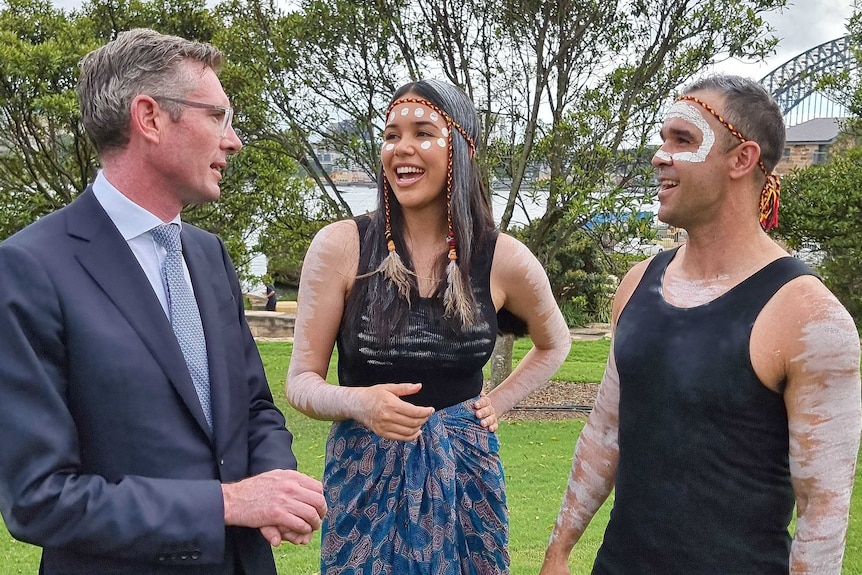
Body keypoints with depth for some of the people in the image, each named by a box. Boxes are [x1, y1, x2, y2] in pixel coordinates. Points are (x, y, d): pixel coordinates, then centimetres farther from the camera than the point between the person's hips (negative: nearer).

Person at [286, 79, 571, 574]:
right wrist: (359, 403, -25)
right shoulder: (340, 246, -10)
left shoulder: (505, 260, -5)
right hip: (366, 480, -1)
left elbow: (555, 345, 16)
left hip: (465, 477, 2)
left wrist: (499, 402, 4)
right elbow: (302, 381, -7)